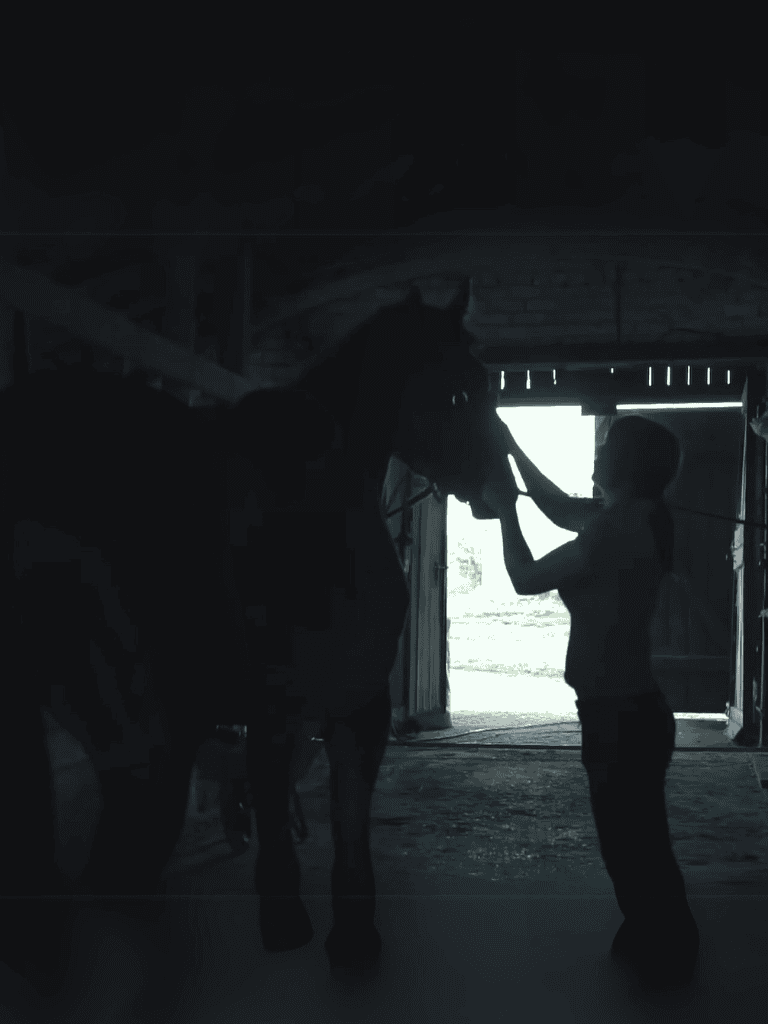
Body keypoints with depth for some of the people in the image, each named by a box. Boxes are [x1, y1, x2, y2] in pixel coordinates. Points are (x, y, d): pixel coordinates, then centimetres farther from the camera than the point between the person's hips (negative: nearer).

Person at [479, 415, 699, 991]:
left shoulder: (619, 527, -23)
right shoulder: (631, 519, 6)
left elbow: (527, 578, -16)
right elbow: (561, 509, 21)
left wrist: (504, 507, -4)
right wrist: (511, 449, 19)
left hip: (621, 714, -9)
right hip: (627, 708, 9)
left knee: (633, 842, 6)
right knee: (635, 839, 21)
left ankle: (663, 959, 20)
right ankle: (659, 948, 35)